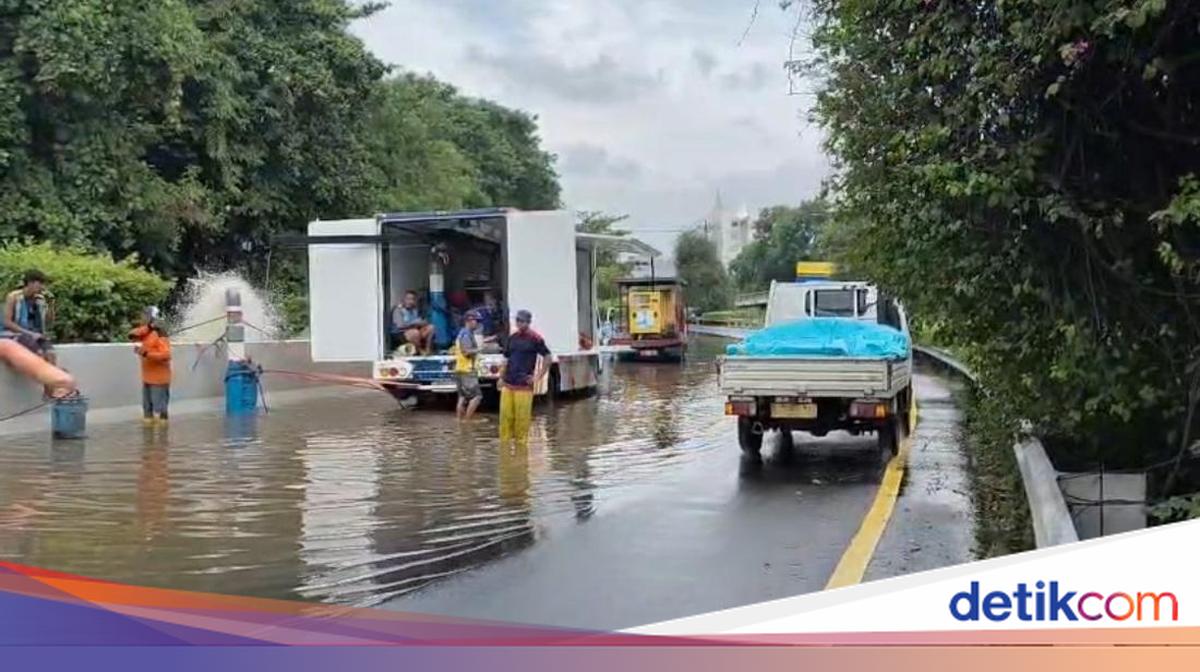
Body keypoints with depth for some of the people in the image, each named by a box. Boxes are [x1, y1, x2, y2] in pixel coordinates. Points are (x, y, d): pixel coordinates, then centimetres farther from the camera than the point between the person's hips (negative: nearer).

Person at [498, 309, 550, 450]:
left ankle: (521, 442, 6)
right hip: (508, 384, 5)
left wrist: (538, 377, -5)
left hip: (524, 385, -5)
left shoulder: (535, 338, -4)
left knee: (522, 416, -4)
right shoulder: (512, 337, 12)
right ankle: (504, 442, 12)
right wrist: (501, 377, 12)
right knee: (505, 415, 3)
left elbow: (547, 357, -2)